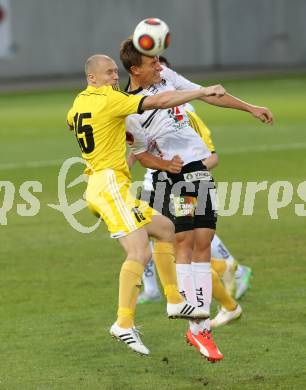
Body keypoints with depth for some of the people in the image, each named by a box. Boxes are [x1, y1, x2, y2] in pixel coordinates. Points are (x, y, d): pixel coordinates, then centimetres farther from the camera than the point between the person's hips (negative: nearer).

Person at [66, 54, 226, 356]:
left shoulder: (80, 101, 14)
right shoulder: (109, 99, -13)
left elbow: (71, 121, 40)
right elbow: (159, 102, -19)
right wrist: (203, 92, -12)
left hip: (98, 185, 10)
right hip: (110, 185, -10)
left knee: (165, 229, 19)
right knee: (139, 252, -19)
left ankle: (175, 302, 18)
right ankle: (124, 323, -27)